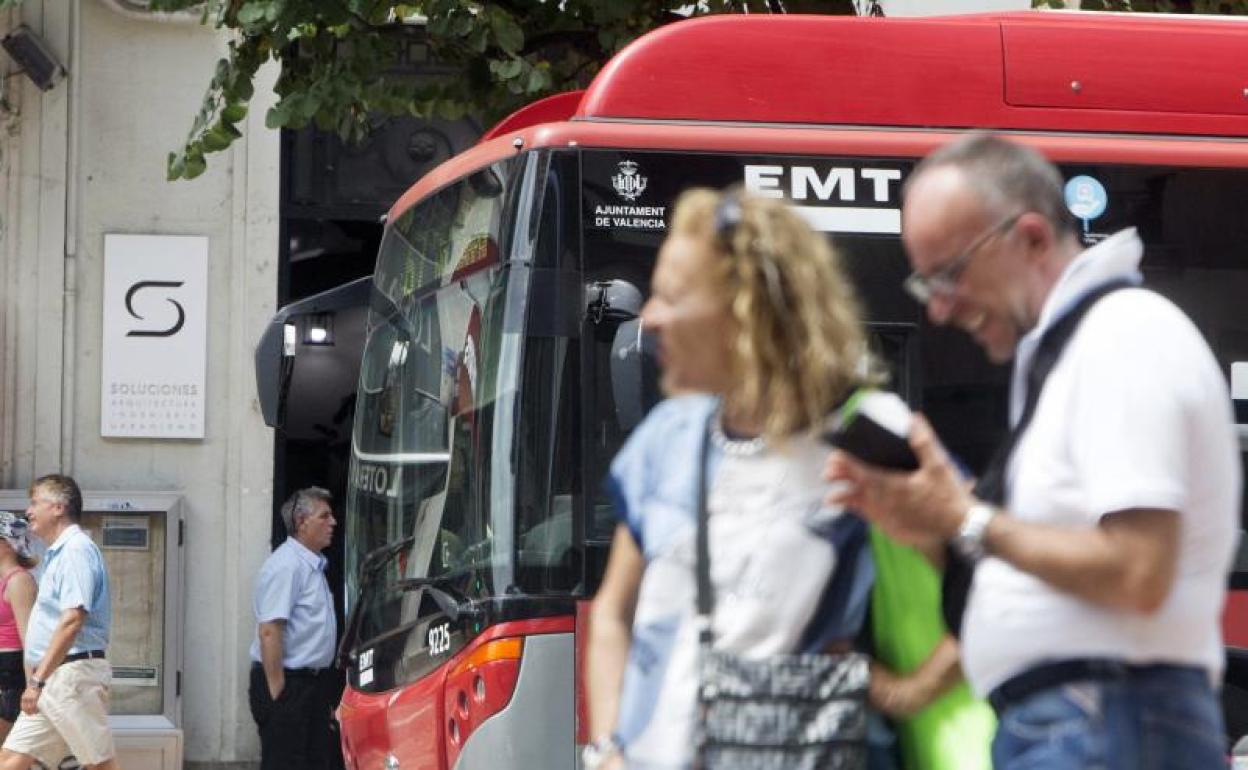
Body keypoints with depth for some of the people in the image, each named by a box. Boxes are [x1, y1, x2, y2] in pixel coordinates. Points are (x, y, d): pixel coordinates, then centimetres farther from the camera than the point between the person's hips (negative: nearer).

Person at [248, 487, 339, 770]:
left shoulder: (313, 565, 16)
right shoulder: (286, 566, -16)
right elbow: (269, 632, -23)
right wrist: (276, 691, -24)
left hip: (313, 681, 10)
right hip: (288, 683, -10)